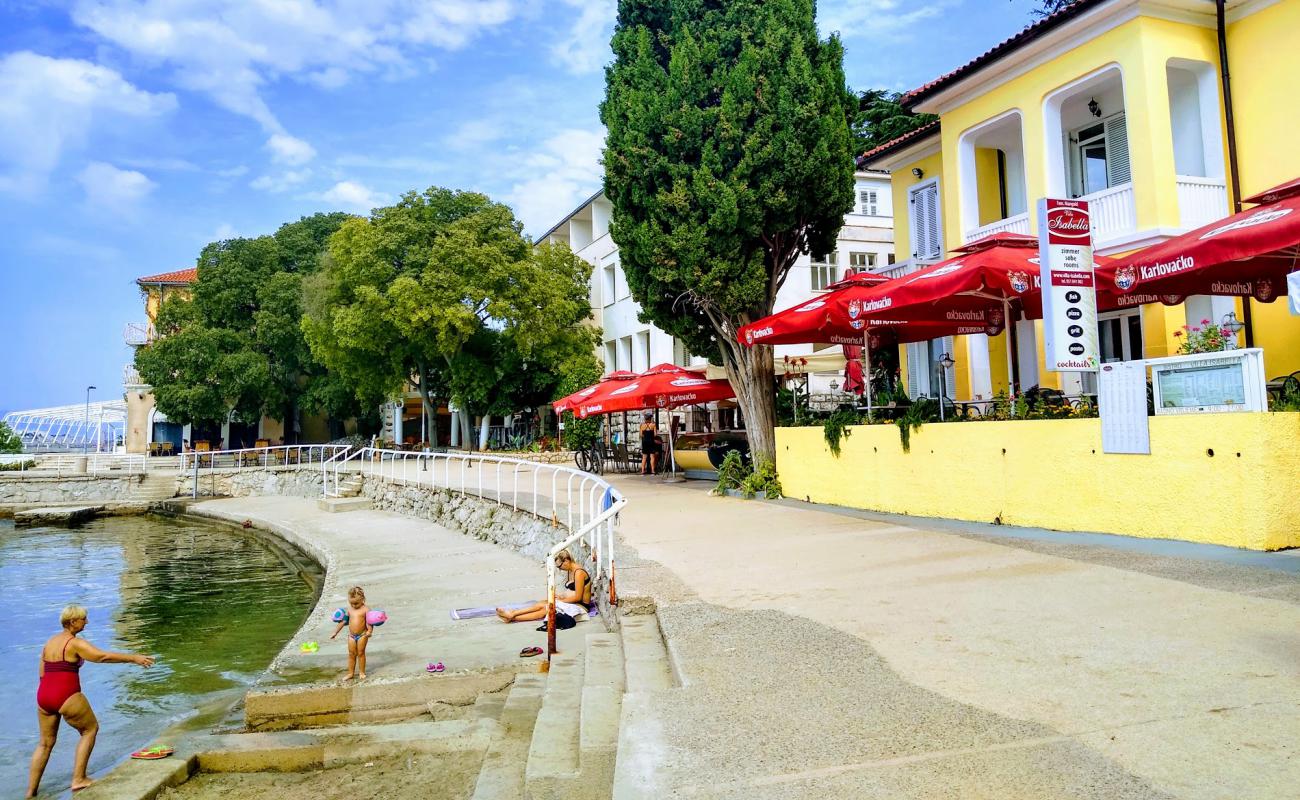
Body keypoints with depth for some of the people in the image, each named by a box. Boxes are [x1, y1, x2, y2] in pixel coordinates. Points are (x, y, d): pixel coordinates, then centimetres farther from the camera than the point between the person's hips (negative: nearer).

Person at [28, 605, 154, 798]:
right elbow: (104, 657, -21)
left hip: (43, 696, 8)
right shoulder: (75, 643, -11)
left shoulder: (49, 642, 14)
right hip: (67, 696, -8)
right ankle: (78, 779, 8)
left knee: (46, 743, 20)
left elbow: (42, 674, 17)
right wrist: (133, 658, -19)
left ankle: (31, 792, 23)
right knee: (90, 729, 11)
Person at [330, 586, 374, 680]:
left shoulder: (365, 609, -11)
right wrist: (335, 632, 12)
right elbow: (343, 621, 10)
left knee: (361, 653, 5)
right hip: (351, 635, 4)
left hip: (362, 635, -4)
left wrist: (369, 631, -30)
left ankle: (362, 672, 16)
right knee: (351, 654, 9)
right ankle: (351, 673, 19)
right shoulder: (349, 609, 3)